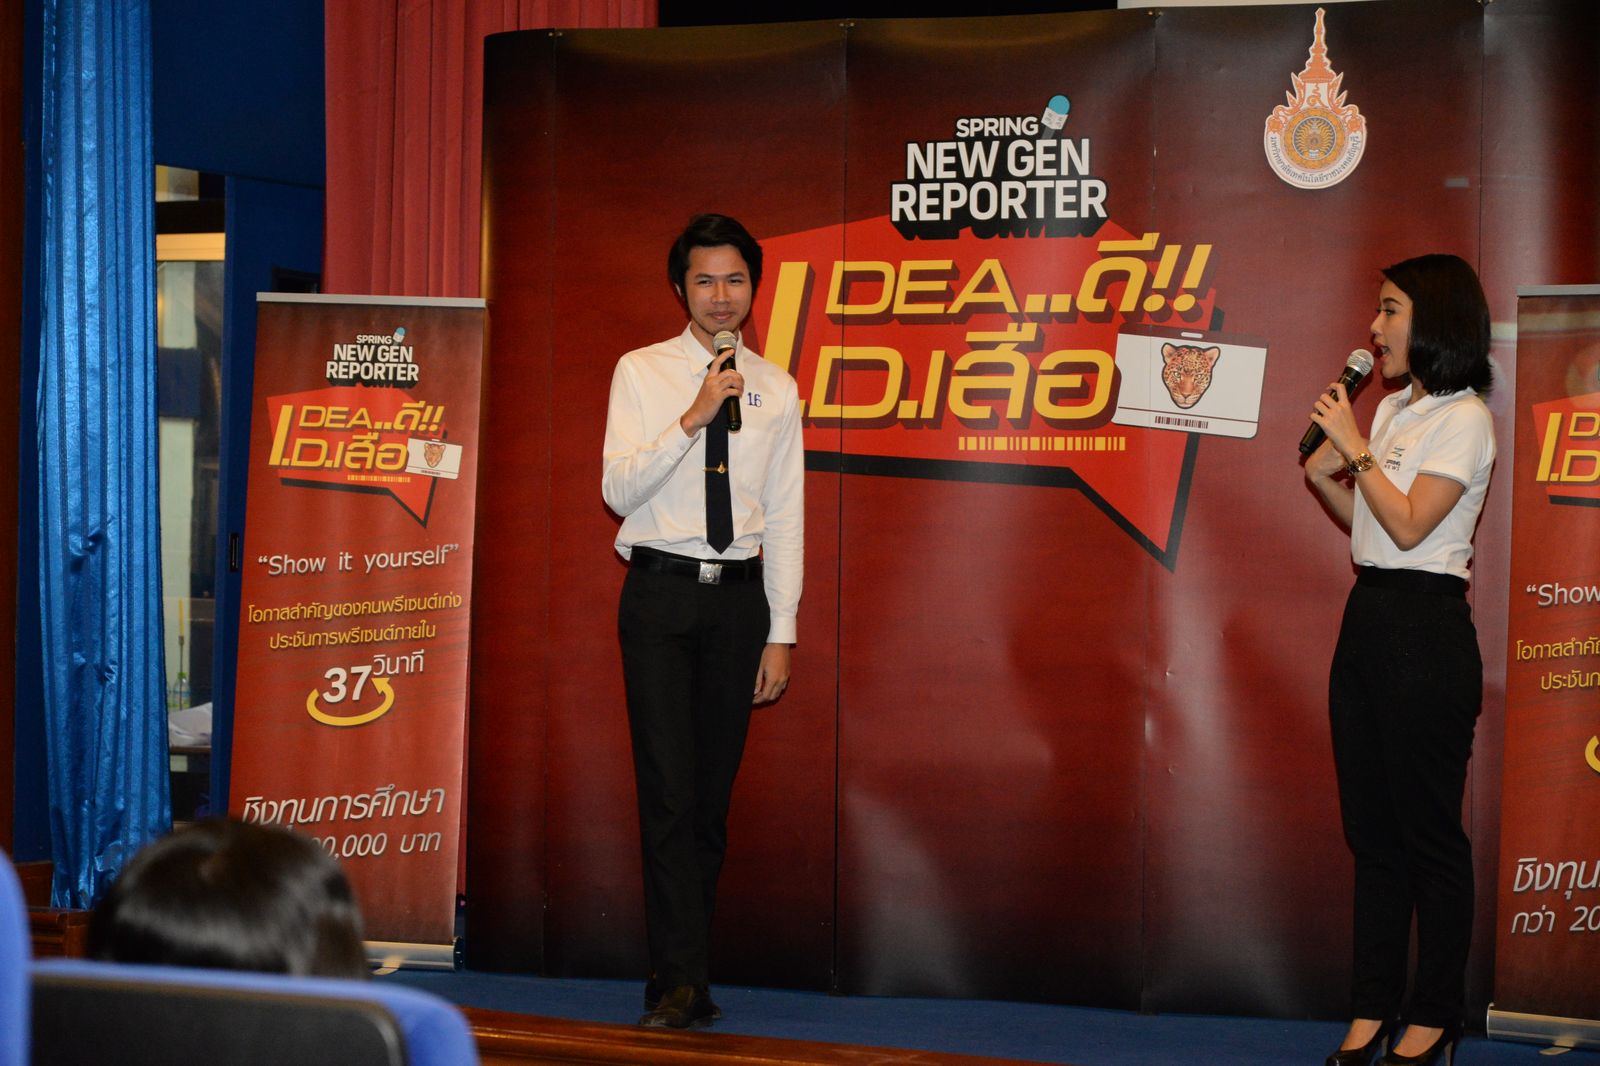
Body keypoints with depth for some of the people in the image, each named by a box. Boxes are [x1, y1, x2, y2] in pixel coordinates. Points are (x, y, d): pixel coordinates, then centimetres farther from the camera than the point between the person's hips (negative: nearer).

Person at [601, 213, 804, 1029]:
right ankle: (682, 982, -7)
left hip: (739, 596, 2)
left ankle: (681, 976, 14)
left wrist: (781, 633, 3)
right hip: (660, 593, -2)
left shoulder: (776, 390, 8)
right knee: (669, 790, -9)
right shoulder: (641, 373, 2)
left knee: (713, 795, 5)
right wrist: (694, 418, -19)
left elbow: (784, 517, 8)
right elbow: (619, 489, -8)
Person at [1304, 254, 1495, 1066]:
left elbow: (1409, 525, -18)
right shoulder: (1391, 409, 15)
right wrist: (1324, 476, 3)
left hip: (1426, 627, -9)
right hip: (1367, 616, 9)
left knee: (1428, 831, -1)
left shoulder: (1463, 418, -10)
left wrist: (1353, 445, -14)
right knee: (1371, 827, 10)